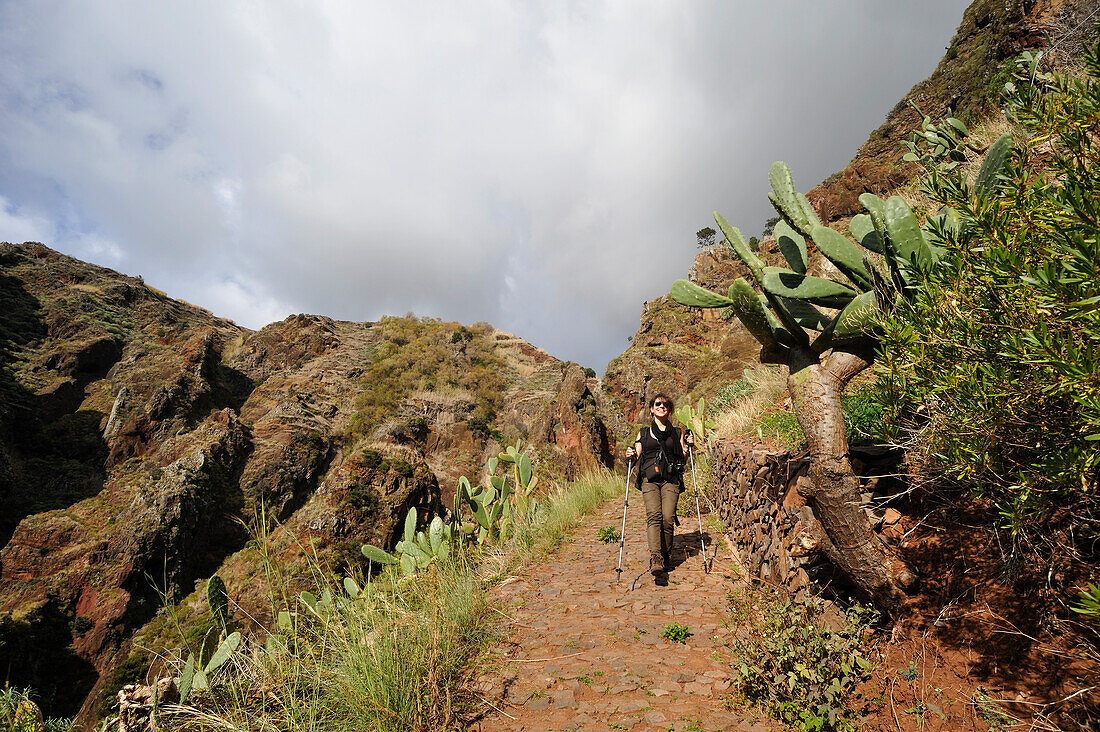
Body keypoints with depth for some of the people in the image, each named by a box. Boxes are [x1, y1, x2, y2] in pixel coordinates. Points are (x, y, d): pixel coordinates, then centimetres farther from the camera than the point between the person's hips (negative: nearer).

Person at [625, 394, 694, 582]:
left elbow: (682, 458, 15)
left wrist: (687, 446, -2)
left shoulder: (677, 433, 17)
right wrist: (631, 455, -6)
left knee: (668, 519, -13)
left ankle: (666, 558, 5)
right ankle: (656, 559, -31)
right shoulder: (644, 433, 18)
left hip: (671, 480, 0)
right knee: (654, 515, -21)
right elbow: (637, 456, 15)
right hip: (649, 480, 0)